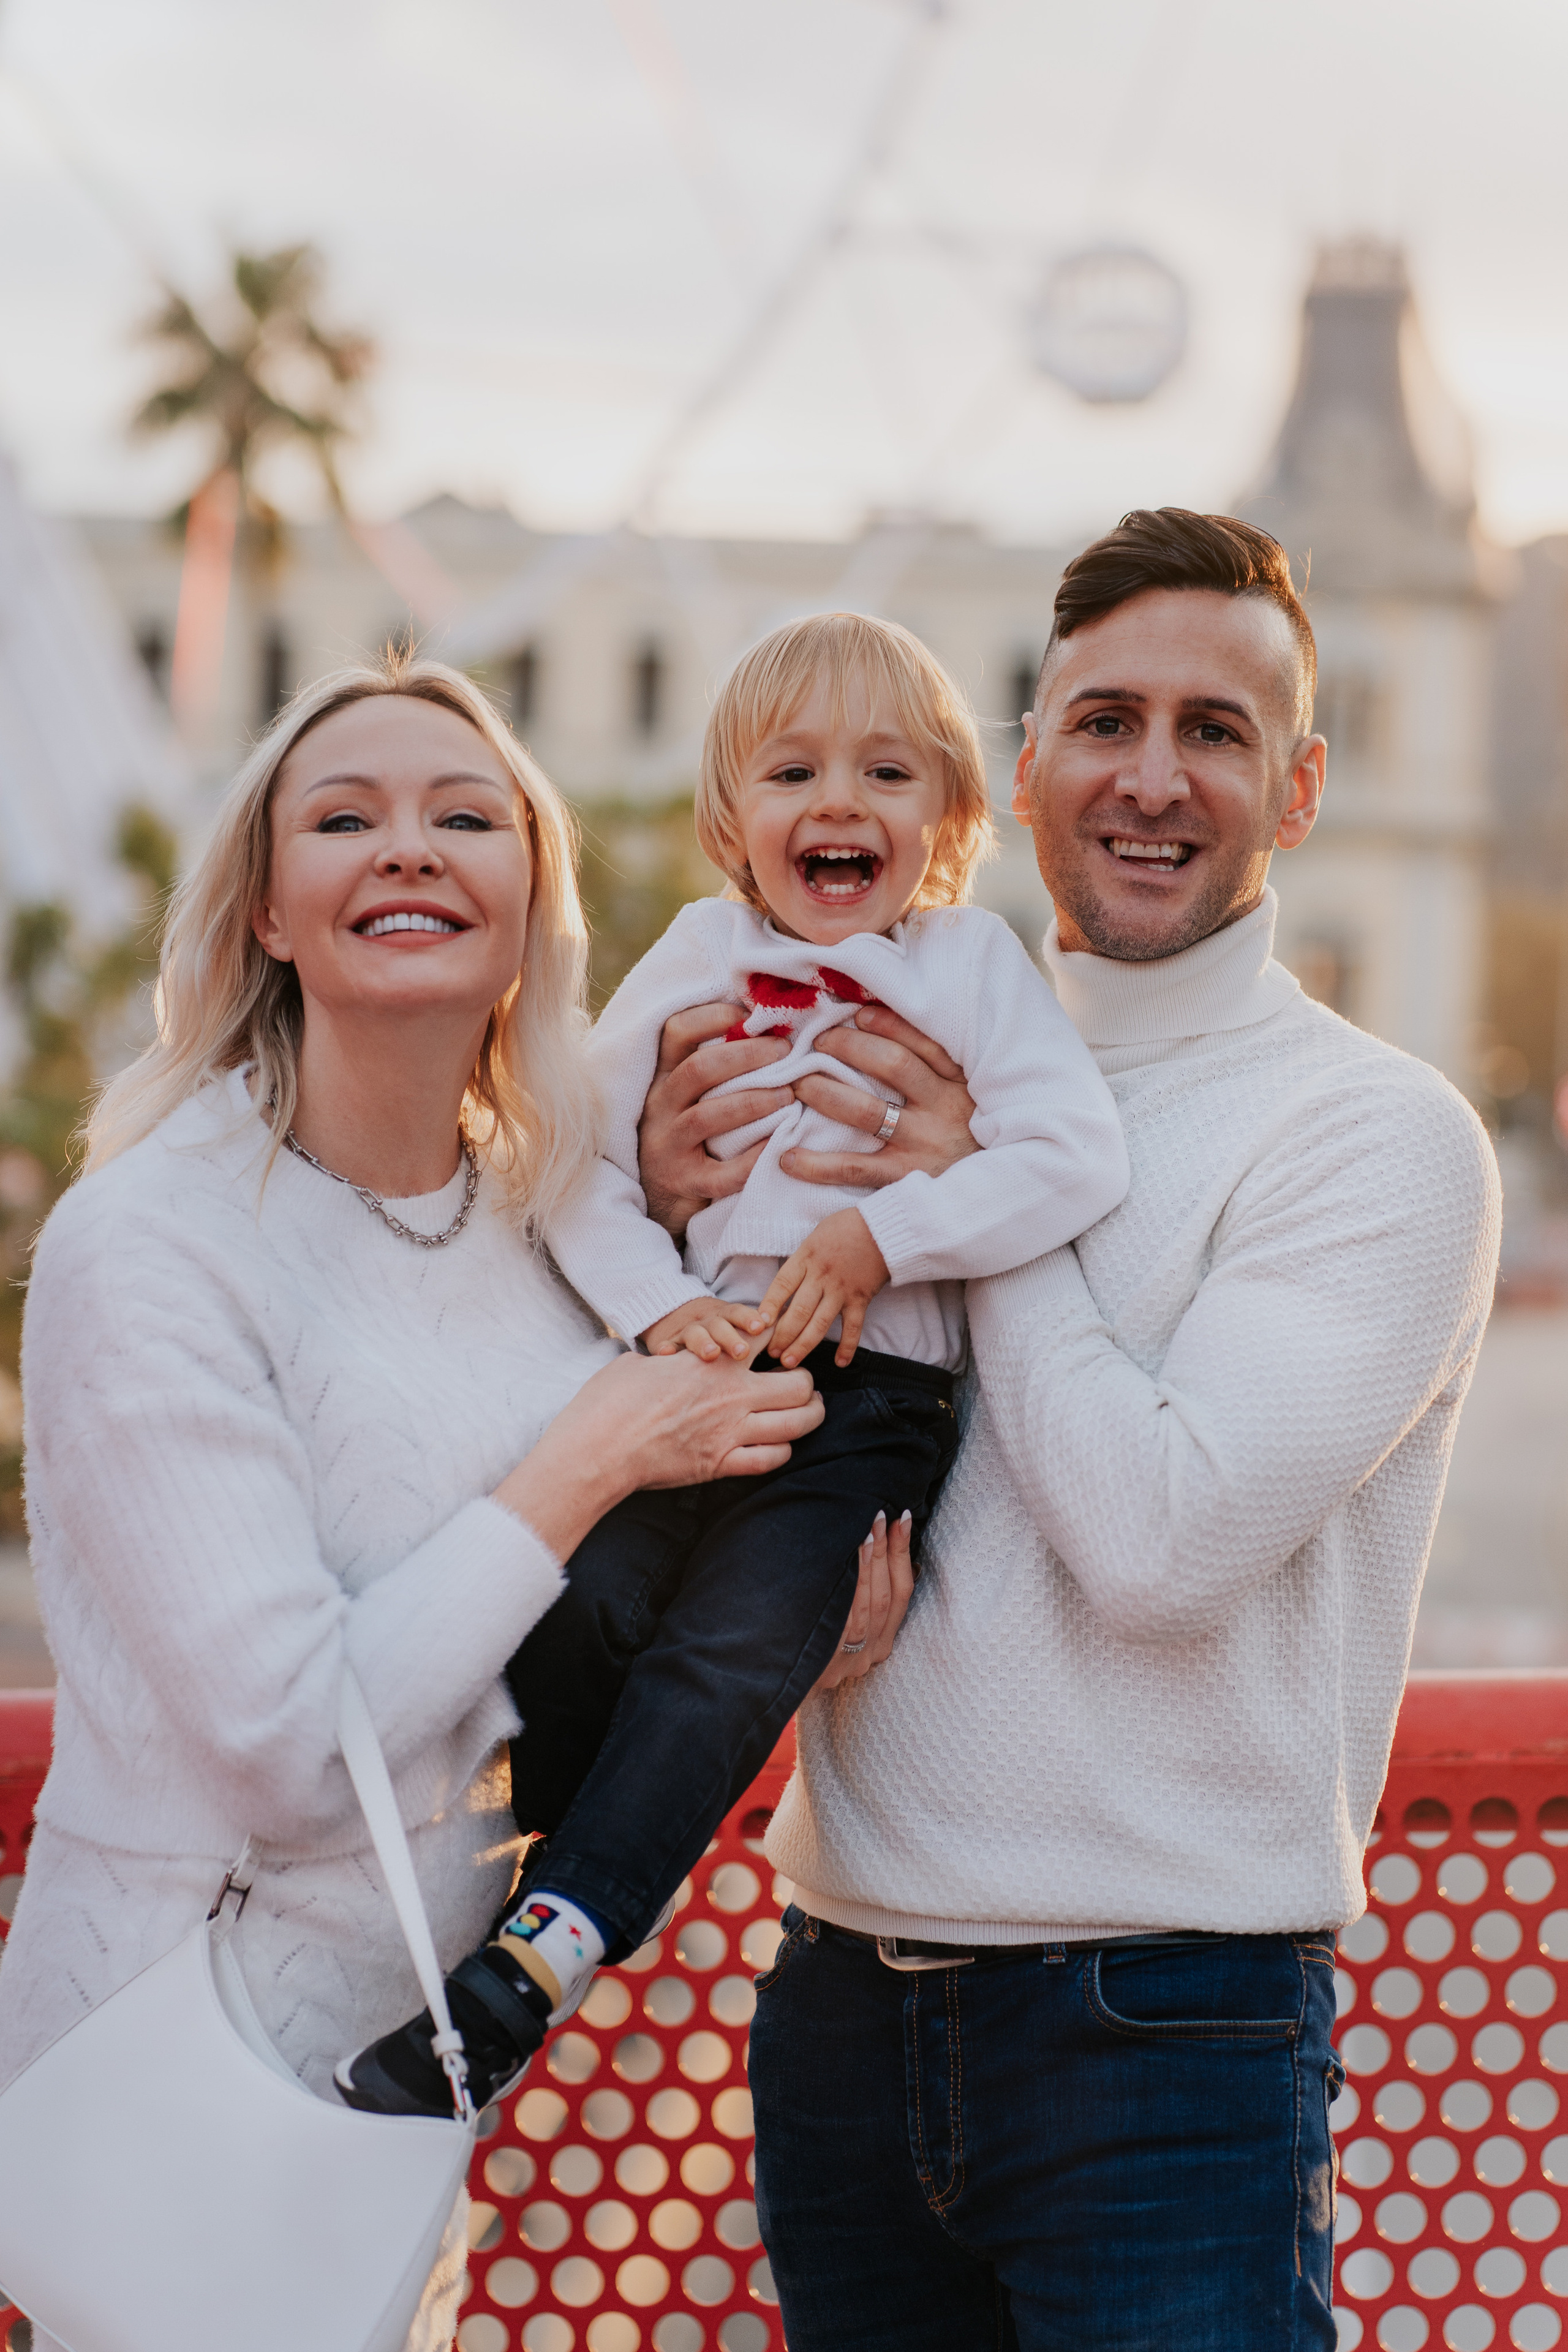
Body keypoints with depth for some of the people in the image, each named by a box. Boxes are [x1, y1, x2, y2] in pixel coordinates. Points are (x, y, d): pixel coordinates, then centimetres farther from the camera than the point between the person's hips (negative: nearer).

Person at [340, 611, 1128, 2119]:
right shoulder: (702, 953, 10)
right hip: (705, 1366, 3)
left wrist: (884, 1234, -14)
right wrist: (657, 1305, -7)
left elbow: (1076, 1157, -7)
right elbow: (583, 1156, 9)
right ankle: (533, 1862, 8)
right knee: (581, 1607, -14)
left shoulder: (970, 962, 4)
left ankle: (545, 1949, -19)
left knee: (731, 1653, -18)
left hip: (876, 1388, -3)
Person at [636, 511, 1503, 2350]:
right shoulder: (915, 1083, 10)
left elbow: (1168, 1537, -19)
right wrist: (678, 1214, -4)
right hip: (843, 1995, 5)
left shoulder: (1379, 1135, -7)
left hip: (1166, 2025, -5)